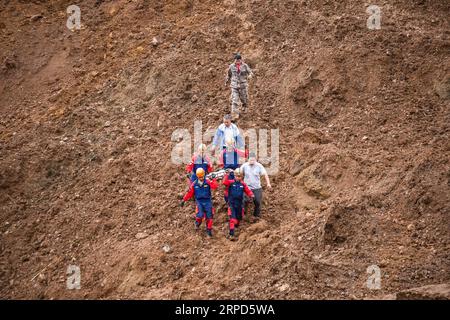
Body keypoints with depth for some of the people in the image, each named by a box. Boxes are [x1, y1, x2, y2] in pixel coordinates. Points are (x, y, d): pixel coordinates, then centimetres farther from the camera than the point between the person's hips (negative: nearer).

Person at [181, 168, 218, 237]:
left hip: (207, 201, 0)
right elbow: (189, 193, 7)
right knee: (200, 215, -20)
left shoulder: (208, 182, -6)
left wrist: (214, 179, -31)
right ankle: (197, 224, 13)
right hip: (199, 201, 0)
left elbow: (214, 186, -22)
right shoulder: (194, 184, 0)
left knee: (209, 216, 4)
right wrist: (183, 200, 7)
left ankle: (209, 230, 21)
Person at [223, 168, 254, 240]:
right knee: (232, 218, -14)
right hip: (231, 203, -4)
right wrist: (227, 175, -33)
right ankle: (231, 234, -16)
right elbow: (224, 182, -23)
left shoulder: (243, 184, 3)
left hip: (239, 204, 4)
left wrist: (251, 195, -15)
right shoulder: (231, 182, -6)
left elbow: (248, 191, 5)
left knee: (238, 218, 18)